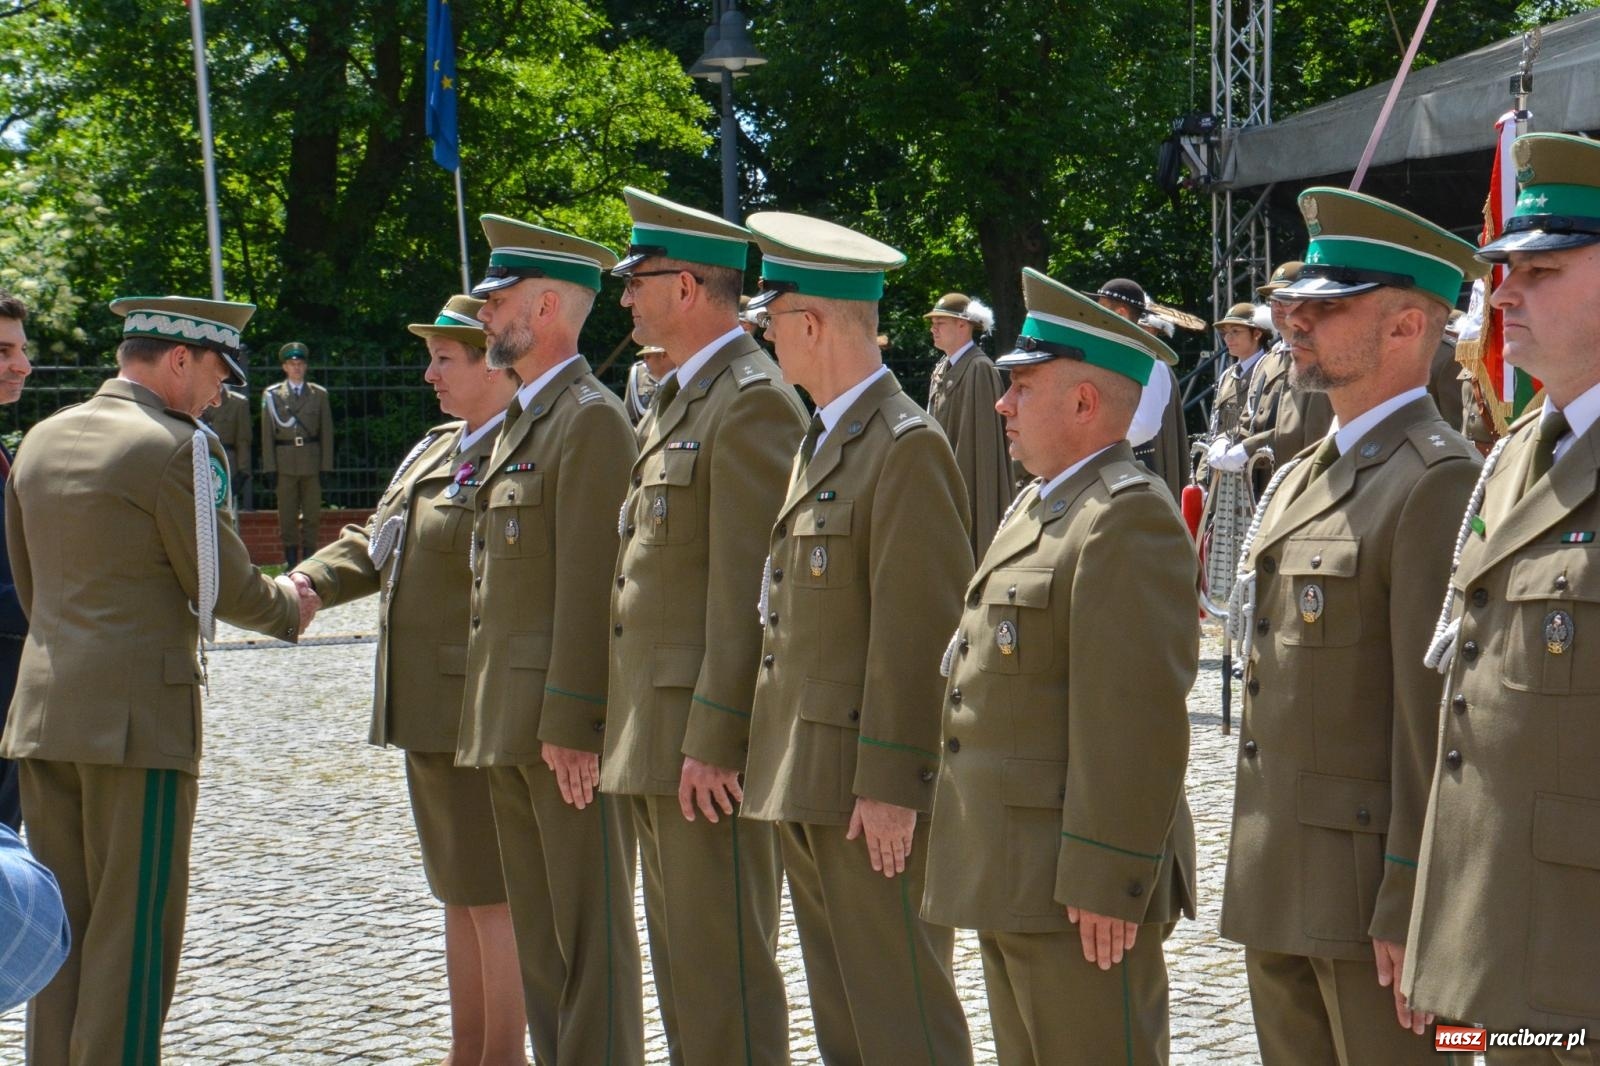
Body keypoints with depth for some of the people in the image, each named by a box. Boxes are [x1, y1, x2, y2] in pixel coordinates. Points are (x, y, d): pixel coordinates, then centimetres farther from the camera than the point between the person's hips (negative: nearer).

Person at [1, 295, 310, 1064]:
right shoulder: (175, 449, -11)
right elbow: (225, 589, -7)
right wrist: (289, 608, 12)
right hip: (138, 714, -7)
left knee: (63, 925, 12)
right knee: (132, 929, -1)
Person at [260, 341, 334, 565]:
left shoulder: (319, 394, 9)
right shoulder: (272, 395, 5)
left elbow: (327, 432, 8)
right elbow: (267, 433, 3)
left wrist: (326, 465, 1)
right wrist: (269, 466, -3)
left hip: (312, 460, 1)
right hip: (285, 462, -1)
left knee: (312, 513, 2)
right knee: (287, 515, 1)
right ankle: (291, 561, 6)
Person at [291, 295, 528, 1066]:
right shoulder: (436, 450, 16)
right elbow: (375, 544, 21)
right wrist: (315, 578, 4)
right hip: (432, 713, 10)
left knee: (494, 891, -2)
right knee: (460, 891, 16)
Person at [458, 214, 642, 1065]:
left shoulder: (591, 419, -11)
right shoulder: (520, 420, 18)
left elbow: (590, 584, -17)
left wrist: (571, 724, -20)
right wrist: (492, 717, 16)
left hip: (570, 721, -9)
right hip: (510, 722, 10)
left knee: (589, 927, -3)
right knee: (536, 928, 14)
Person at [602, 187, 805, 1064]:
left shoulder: (753, 401, -14)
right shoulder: (676, 399, 17)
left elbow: (746, 589, -19)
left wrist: (713, 740, -21)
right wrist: (627, 727, 18)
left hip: (708, 735, -10)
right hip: (656, 730, 10)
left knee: (723, 967, -4)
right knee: (679, 958, 16)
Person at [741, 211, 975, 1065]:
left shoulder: (907, 446, -14)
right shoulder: (820, 439, 16)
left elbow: (914, 633, -18)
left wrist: (888, 785, -20)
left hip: (872, 785, -9)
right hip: (806, 779, 9)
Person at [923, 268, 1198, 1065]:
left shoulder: (1129, 518, -16)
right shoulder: (1038, 504, 17)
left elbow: (1138, 721, -22)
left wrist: (1105, 883, -23)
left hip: (1079, 883, -10)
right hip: (1012, 879, 10)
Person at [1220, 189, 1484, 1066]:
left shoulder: (1439, 482, -13)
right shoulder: (1298, 477, 16)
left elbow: (1438, 720, -18)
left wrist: (1410, 912, -20)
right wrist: (1255, 866, 17)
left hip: (1373, 887, -9)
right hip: (1278, 891, 9)